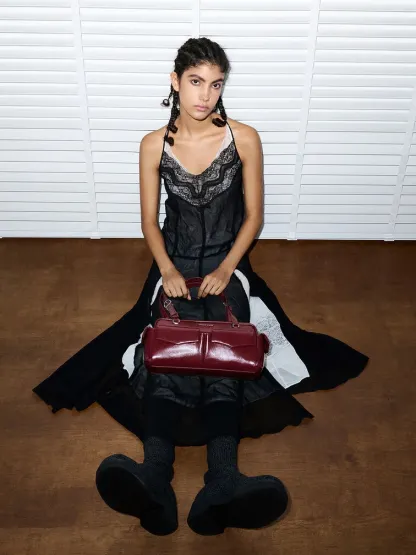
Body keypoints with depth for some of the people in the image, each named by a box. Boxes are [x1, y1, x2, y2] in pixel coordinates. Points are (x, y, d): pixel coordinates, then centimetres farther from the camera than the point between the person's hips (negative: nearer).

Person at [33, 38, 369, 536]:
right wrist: (167, 270, -14)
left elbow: (253, 216, 1)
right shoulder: (154, 144, 1)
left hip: (227, 262, 0)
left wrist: (226, 269, -14)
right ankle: (154, 481, -42)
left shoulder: (244, 139, -2)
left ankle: (222, 484, -43)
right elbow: (149, 220, 4)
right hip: (175, 264, 1)